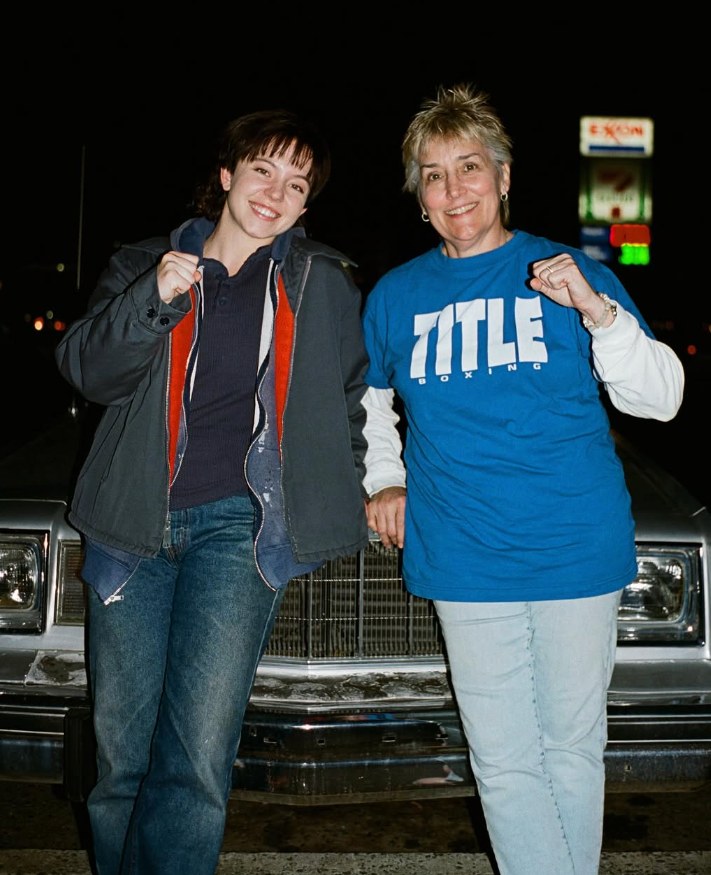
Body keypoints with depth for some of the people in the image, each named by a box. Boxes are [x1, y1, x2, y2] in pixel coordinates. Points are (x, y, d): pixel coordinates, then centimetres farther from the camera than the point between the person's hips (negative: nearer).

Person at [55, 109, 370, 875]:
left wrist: (341, 498, 18)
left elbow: (347, 400, 23)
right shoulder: (143, 265, 13)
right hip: (131, 522, 2)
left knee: (198, 752, -12)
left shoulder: (325, 286, 13)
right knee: (120, 754, 5)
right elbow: (89, 370, -2)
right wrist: (154, 300, -16)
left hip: (238, 522, -1)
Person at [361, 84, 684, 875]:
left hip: (579, 551, -1)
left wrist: (598, 312, -18)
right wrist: (383, 480, 10)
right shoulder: (395, 296, 8)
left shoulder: (570, 274, 1)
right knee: (504, 762, 8)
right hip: (466, 564, 2)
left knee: (572, 746, 13)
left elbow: (660, 399, -3)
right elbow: (367, 401, 24)